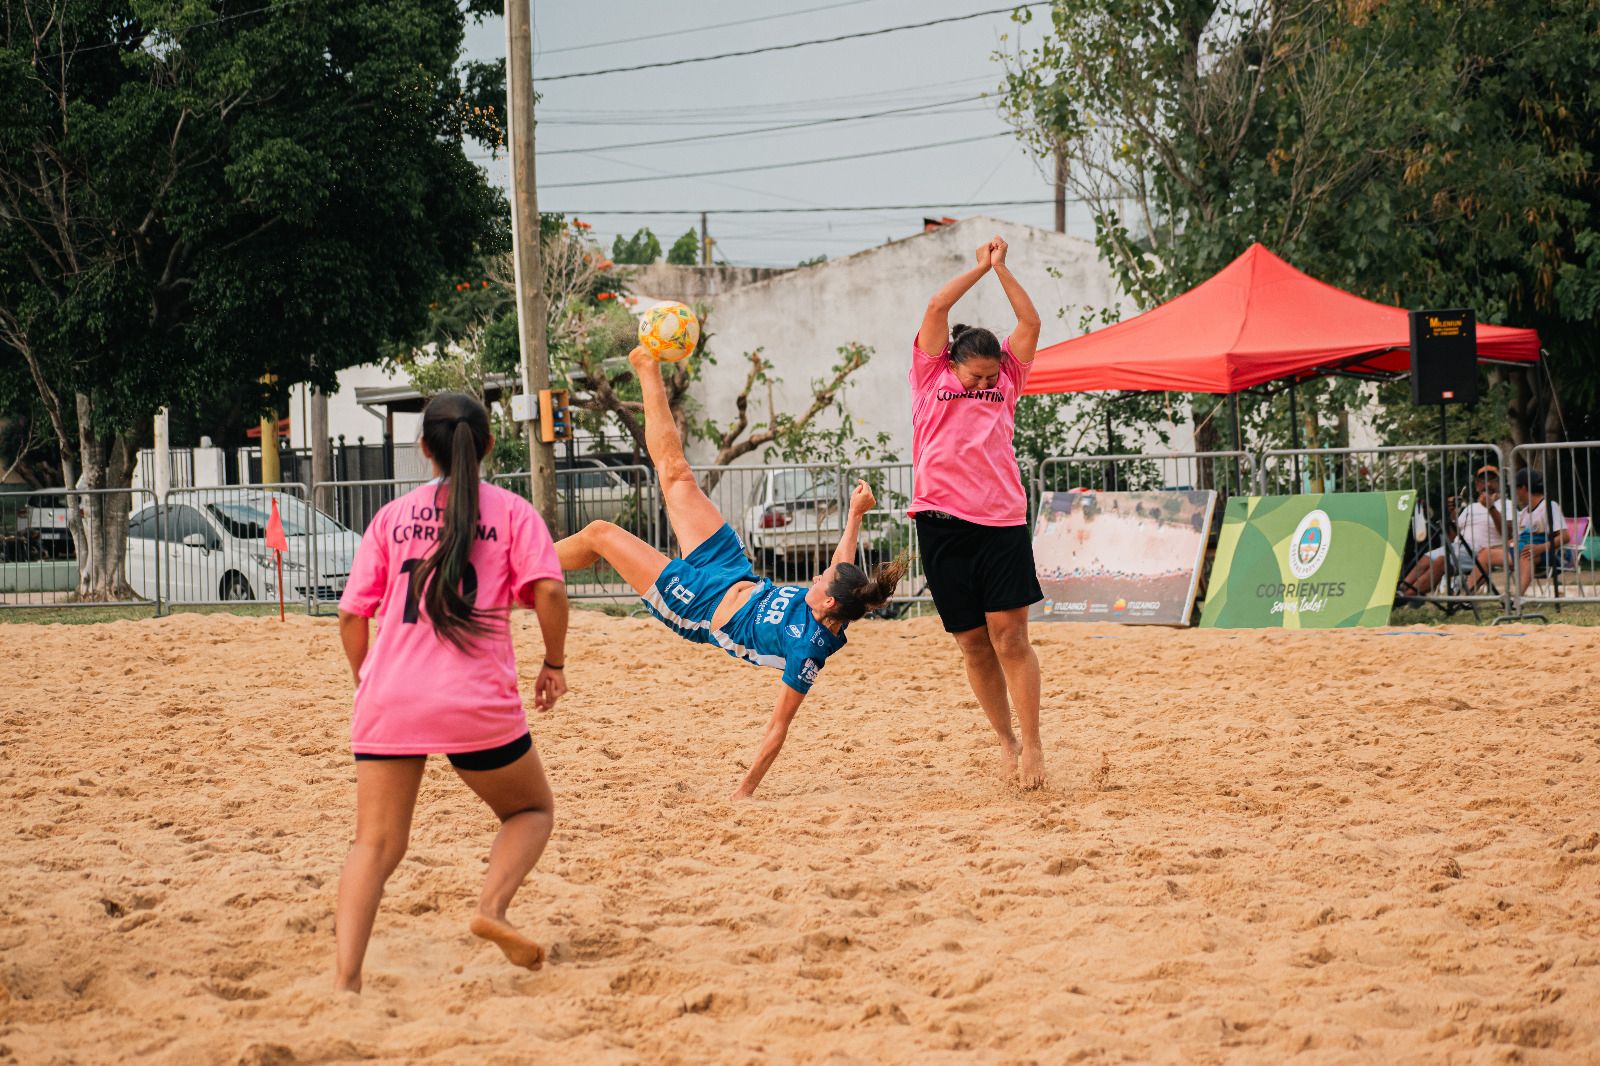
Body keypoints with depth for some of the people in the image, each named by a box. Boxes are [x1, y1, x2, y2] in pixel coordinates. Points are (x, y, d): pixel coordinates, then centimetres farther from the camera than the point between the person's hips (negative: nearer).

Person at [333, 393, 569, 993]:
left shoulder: (392, 517, 12)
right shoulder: (511, 512, 6)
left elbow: (352, 615, 8)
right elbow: (548, 591, -8)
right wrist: (554, 663, 6)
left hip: (389, 701, 2)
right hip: (477, 705, -2)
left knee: (376, 845, 3)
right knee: (532, 809, 21)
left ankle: (346, 976, -16)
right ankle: (492, 908, -5)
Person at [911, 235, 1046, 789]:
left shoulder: (1006, 379, 15)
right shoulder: (932, 376, 11)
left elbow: (1029, 323, 9)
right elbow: (936, 307, 5)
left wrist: (1001, 267, 13)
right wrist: (980, 268, 13)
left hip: (1002, 522, 0)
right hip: (943, 522, 0)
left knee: (1010, 638, -6)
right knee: (973, 645, 4)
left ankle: (1032, 745, -1)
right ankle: (1006, 743, 16)